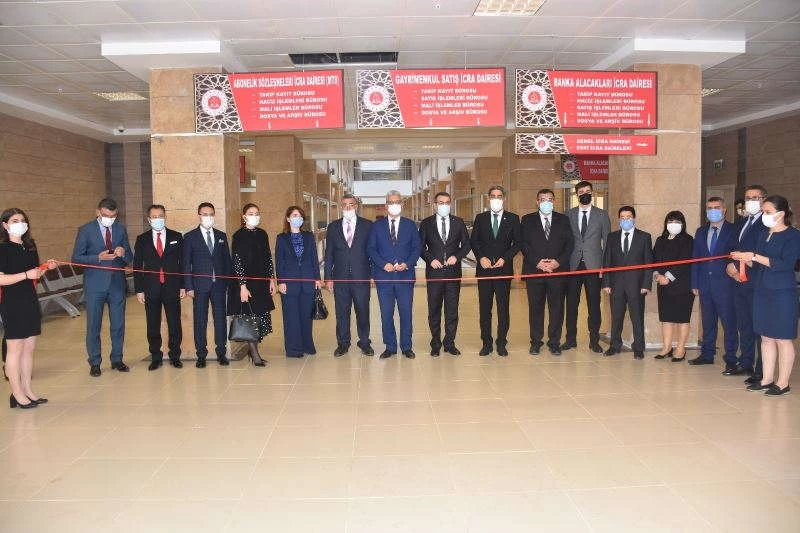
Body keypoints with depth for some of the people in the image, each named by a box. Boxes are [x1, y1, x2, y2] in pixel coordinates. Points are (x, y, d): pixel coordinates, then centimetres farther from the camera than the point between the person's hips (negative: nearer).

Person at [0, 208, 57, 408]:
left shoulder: (29, 246, 12)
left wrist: (46, 267, 2)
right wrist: (26, 274, -24)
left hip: (31, 301, 7)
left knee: (29, 348, 11)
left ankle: (27, 389, 19)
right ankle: (17, 394, 8)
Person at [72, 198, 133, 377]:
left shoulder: (121, 229, 7)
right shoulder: (86, 230, -2)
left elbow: (129, 258, 9)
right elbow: (76, 258, -4)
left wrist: (123, 253, -14)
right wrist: (99, 258, -18)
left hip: (117, 283, 3)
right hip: (95, 284, -3)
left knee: (118, 324, 9)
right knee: (93, 325, 4)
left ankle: (117, 359, 22)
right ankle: (94, 363, 16)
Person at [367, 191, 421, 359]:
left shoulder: (410, 225, 8)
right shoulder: (377, 226, 7)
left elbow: (416, 248, 5)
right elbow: (371, 249, 3)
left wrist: (407, 264, -11)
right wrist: (383, 264, -11)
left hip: (405, 275, 0)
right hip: (384, 276, 0)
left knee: (406, 313, 4)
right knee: (386, 314, 5)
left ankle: (406, 347, 16)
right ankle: (390, 347, 16)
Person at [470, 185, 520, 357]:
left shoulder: (512, 219, 5)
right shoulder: (480, 218, 9)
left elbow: (517, 243, 3)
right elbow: (473, 241, 8)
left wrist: (505, 258, -10)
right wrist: (481, 257, -8)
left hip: (504, 268, -1)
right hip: (484, 269, 1)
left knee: (503, 307, 2)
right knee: (484, 308, 5)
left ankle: (502, 343, 12)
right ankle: (486, 343, 13)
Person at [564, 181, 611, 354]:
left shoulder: (602, 215, 6)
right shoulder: (569, 215, 9)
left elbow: (607, 242, 5)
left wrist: (604, 266, -2)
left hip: (593, 266, -1)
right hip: (573, 266, 1)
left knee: (594, 305, 2)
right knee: (571, 304, 4)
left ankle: (594, 341, 12)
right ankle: (571, 339, 15)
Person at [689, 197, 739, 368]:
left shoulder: (733, 231, -2)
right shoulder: (700, 232, 13)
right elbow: (695, 259, 11)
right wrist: (695, 283, 7)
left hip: (725, 284, -5)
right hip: (705, 284, 5)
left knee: (729, 322, -1)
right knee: (707, 322, 13)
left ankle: (731, 359, 6)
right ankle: (707, 355, 22)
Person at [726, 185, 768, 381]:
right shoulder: (741, 223, 17)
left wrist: (737, 266, -14)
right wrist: (730, 267, 1)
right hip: (740, 282, 8)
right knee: (744, 326, 16)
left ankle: (761, 371, 6)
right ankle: (745, 363, 28)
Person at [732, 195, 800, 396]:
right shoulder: (764, 236, 13)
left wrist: (754, 257, -21)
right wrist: (744, 259, -2)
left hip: (782, 293, -7)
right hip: (762, 292, 7)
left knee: (782, 339, 1)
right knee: (766, 337, 11)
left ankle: (783, 383, 9)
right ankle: (767, 379, 18)